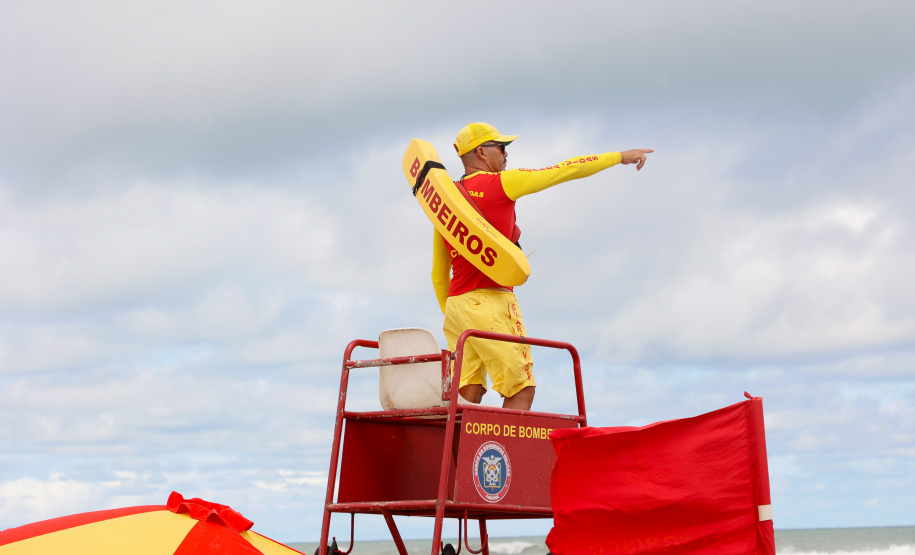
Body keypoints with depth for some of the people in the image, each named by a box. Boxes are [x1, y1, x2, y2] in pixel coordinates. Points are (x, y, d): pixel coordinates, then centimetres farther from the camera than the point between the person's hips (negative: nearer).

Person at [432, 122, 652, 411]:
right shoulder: (498, 183, -3)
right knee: (521, 390, -3)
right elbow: (563, 171, 1)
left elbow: (439, 273, 20)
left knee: (467, 398, 5)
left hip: (456, 303, 7)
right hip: (490, 301, -7)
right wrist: (619, 156, 7)